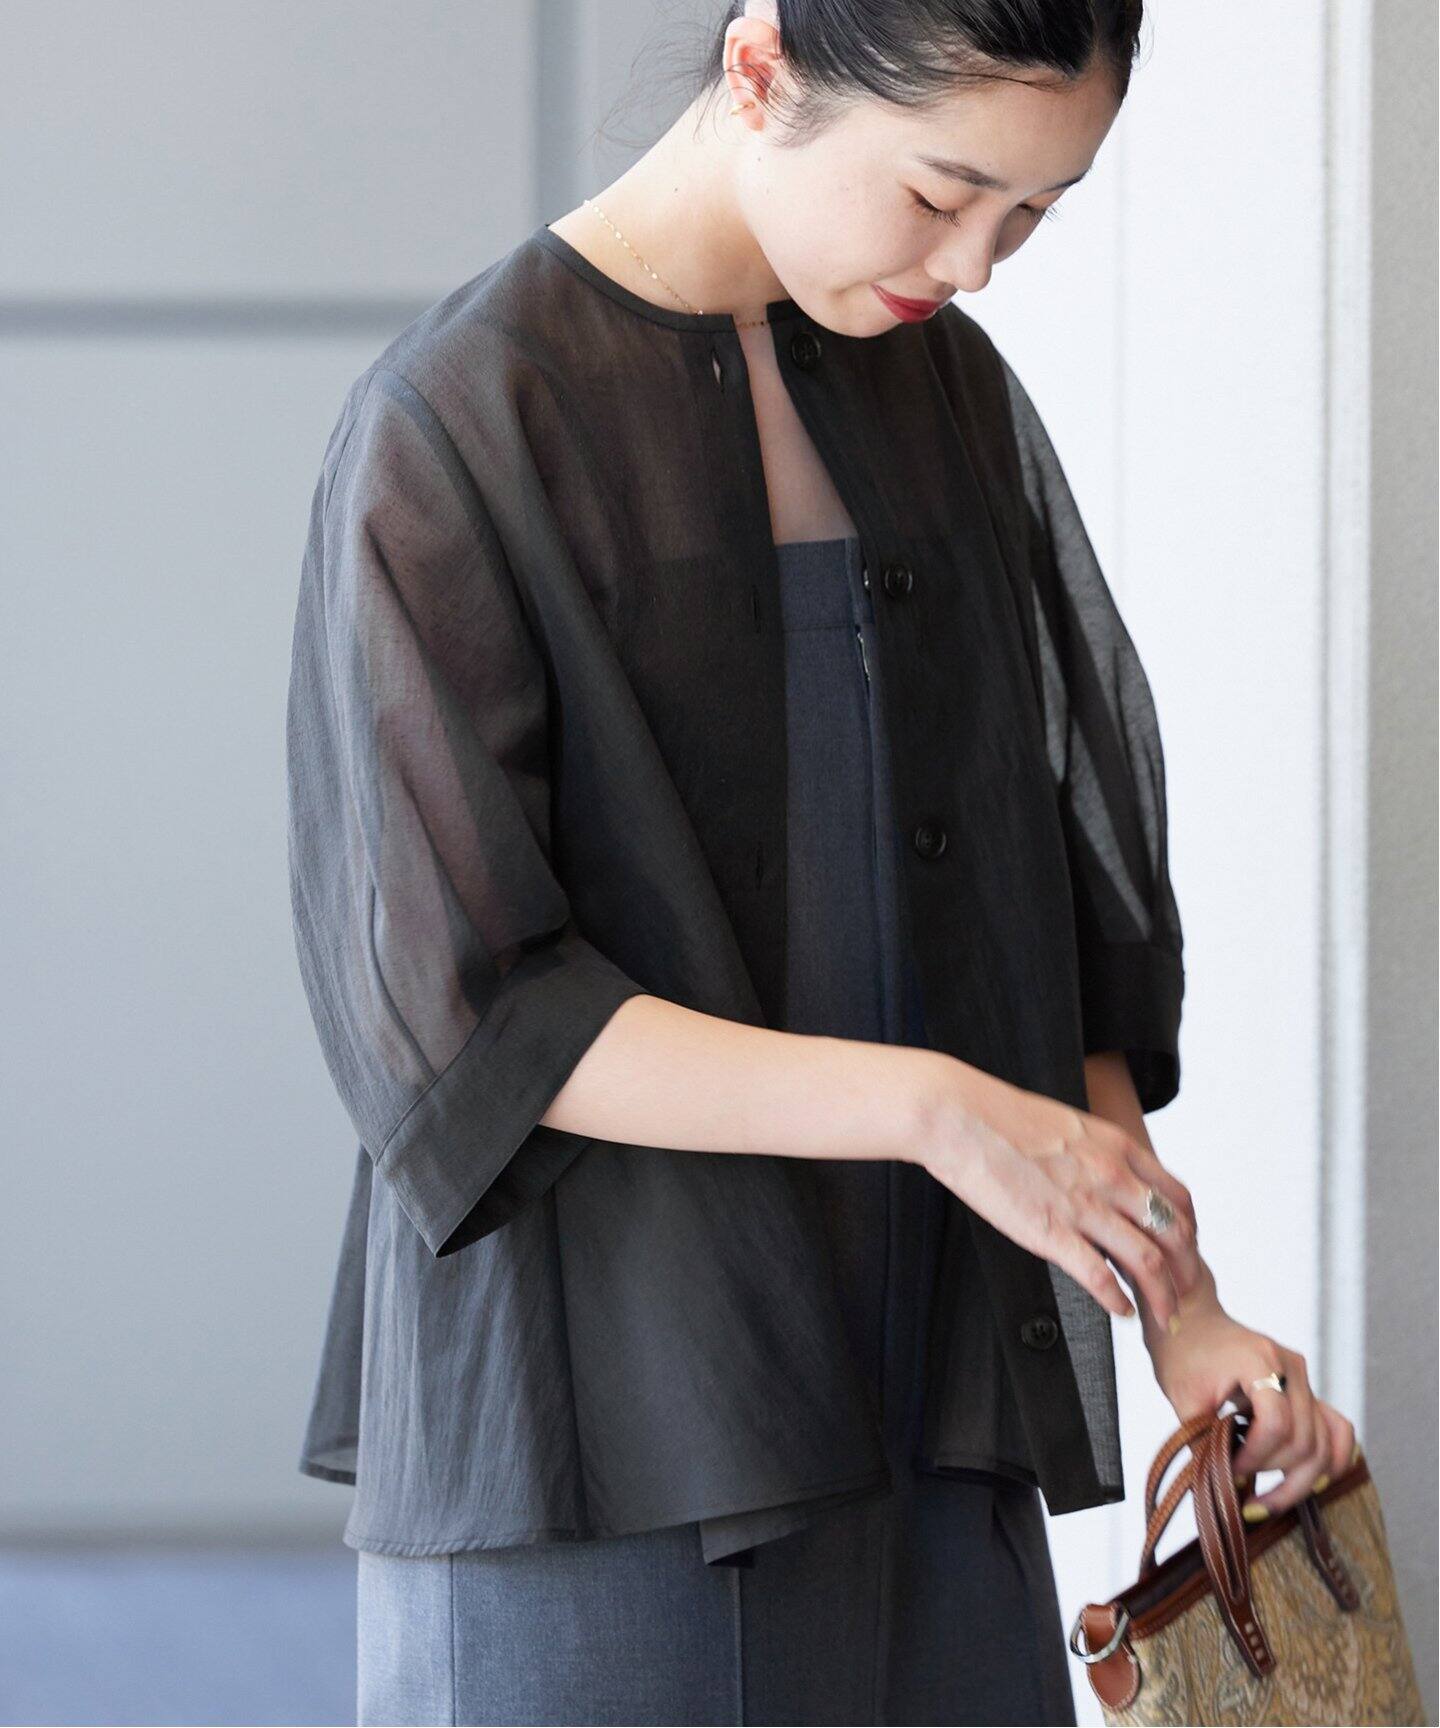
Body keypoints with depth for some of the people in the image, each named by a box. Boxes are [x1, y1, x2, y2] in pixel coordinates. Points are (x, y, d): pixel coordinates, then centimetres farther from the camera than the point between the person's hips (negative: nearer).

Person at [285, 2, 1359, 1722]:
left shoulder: (955, 399, 9)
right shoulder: (457, 428, -10)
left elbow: (1071, 897, 14)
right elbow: (452, 1012, -15)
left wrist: (1173, 1297, 4)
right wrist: (932, 1106, -20)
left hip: (929, 1395, 5)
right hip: (590, 1430, -5)